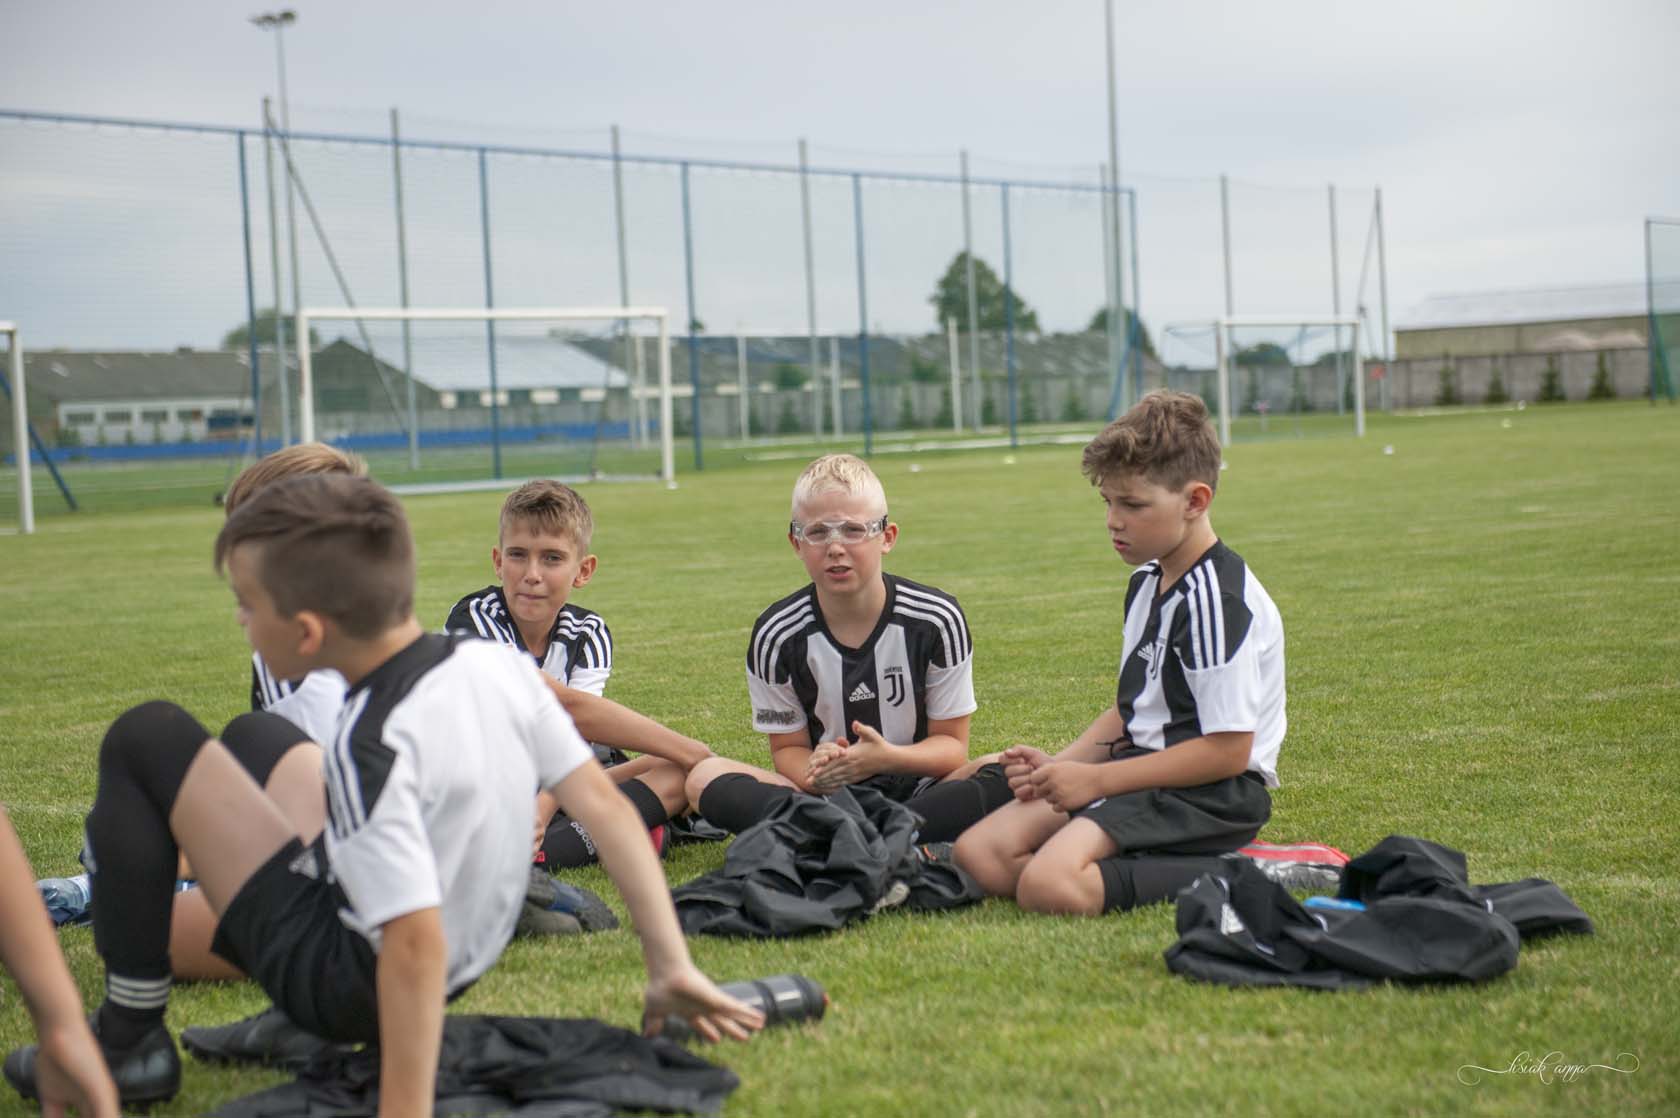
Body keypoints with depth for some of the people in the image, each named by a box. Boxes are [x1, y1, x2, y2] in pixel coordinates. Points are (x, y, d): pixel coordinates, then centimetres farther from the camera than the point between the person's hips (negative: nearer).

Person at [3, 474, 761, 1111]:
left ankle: (129, 1041, 0)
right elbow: (604, 805, -7)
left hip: (341, 982, -8)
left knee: (147, 741, -4)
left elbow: (415, 946, -34)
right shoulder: (498, 665, -8)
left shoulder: (371, 749, -30)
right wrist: (671, 968, -4)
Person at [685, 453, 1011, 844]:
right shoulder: (777, 635, -5)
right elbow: (788, 747, 2)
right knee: (706, 776, -23)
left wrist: (886, 757, -26)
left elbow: (951, 745, -4)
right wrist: (814, 773, -24)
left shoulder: (936, 618, -7)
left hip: (918, 791, -1)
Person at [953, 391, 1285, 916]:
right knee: (979, 853, -5)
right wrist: (1061, 764, 3)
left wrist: (1096, 779, -16)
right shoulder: (1146, 582, 15)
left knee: (1048, 885, -30)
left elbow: (1227, 750, -20)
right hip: (1144, 768, 10)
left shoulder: (1218, 599, -16)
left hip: (1210, 794, -10)